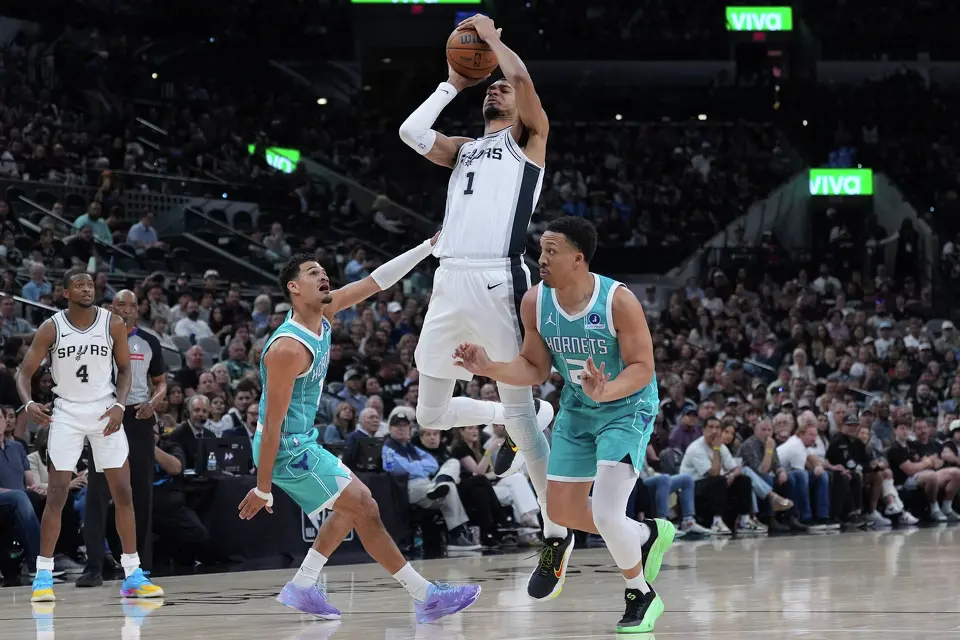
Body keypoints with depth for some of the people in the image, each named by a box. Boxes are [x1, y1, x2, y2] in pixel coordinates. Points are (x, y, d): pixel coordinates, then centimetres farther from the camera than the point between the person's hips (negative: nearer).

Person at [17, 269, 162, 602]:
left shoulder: (113, 325, -5)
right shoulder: (51, 328, -8)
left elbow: (124, 369, 5)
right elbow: (25, 372, -3)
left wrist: (119, 405, -11)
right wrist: (28, 403, -22)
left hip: (105, 412, 2)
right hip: (66, 414, -1)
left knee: (123, 492, -1)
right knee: (57, 494, -6)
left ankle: (132, 575, 6)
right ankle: (43, 575, 0)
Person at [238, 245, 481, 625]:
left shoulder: (323, 314, 0)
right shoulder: (289, 348, -25)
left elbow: (376, 281, 4)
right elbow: (273, 423, -23)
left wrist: (429, 246, -2)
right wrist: (263, 489, -21)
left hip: (303, 443, 10)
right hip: (286, 450, -10)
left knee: (354, 505, 19)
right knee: (366, 510, -8)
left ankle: (302, 587, 20)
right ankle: (426, 597, -4)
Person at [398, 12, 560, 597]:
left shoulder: (529, 141, 10)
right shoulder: (464, 150, 26)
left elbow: (520, 75, -6)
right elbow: (411, 132, 11)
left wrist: (489, 34, 10)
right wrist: (455, 84, 19)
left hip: (498, 282, -6)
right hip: (450, 283, 7)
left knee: (519, 410, -8)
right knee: (431, 415, 9)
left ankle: (556, 533, 1)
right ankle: (530, 418, 32)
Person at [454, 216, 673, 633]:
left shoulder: (618, 301, -27)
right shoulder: (535, 302, -11)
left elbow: (642, 367, -23)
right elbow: (536, 368, -1)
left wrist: (606, 392, -42)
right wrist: (490, 369, -19)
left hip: (627, 408, -6)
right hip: (576, 410, 7)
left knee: (605, 512, -19)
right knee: (561, 510, 9)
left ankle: (641, 597, 7)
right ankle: (647, 535, 35)